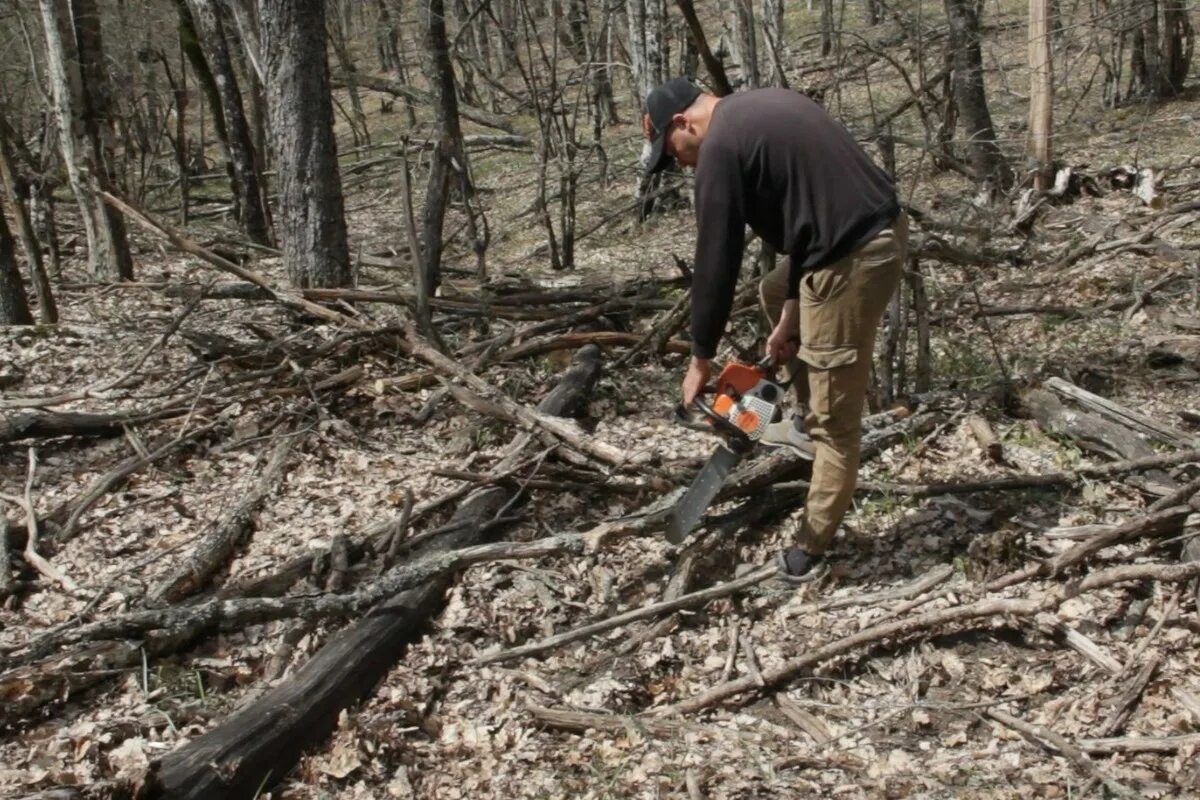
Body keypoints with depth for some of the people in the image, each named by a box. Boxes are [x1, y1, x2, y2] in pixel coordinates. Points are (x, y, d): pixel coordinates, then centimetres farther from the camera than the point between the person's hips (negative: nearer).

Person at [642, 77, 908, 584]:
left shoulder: (720, 147, -9)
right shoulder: (761, 109, 18)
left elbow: (716, 261, -7)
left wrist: (701, 361, 5)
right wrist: (790, 318, 20)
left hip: (853, 256, -10)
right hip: (881, 228, 10)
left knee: (834, 416, 1)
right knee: (774, 292, 33)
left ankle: (811, 550, 14)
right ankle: (817, 414, 31)